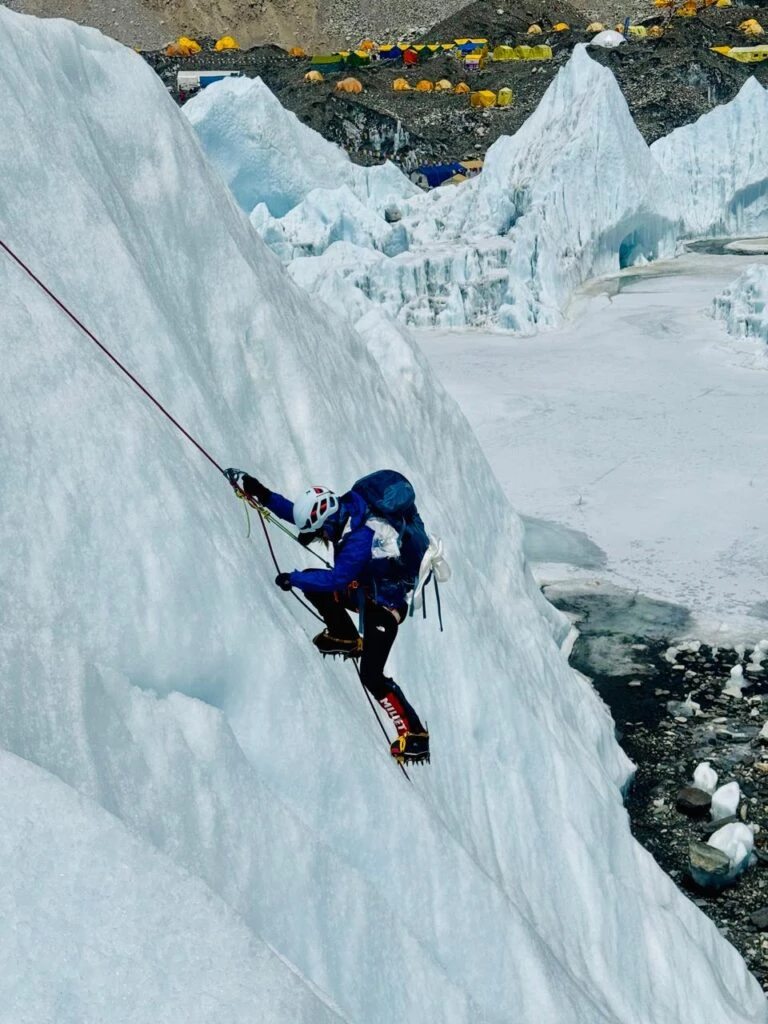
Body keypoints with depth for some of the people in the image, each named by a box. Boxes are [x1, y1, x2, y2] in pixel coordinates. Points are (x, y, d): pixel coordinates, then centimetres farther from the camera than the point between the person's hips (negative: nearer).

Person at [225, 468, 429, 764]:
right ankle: (347, 639, 17)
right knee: (310, 582, 4)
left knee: (371, 675, -16)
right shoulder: (341, 511, -8)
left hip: (384, 605, -9)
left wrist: (293, 579, -27)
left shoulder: (361, 538, -34)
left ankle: (414, 734, -11)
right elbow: (297, 512, 3)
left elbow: (336, 579, -36)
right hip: (363, 589, 9)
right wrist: (260, 494, -5)